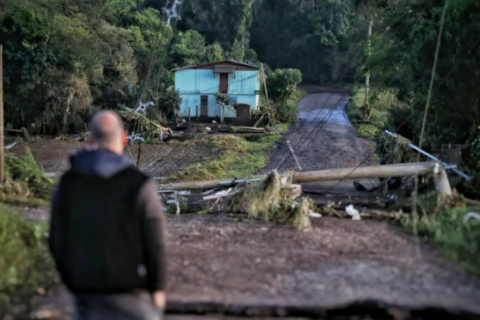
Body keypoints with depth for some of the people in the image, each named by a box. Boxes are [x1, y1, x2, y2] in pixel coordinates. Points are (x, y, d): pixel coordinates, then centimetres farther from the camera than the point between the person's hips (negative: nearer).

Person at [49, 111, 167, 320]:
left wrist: (71, 281, 15)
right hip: (131, 288, -3)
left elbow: (58, 240, 3)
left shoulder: (67, 183, -3)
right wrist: (158, 287, 0)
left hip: (87, 289, 3)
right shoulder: (139, 185, -15)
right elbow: (154, 242, -12)